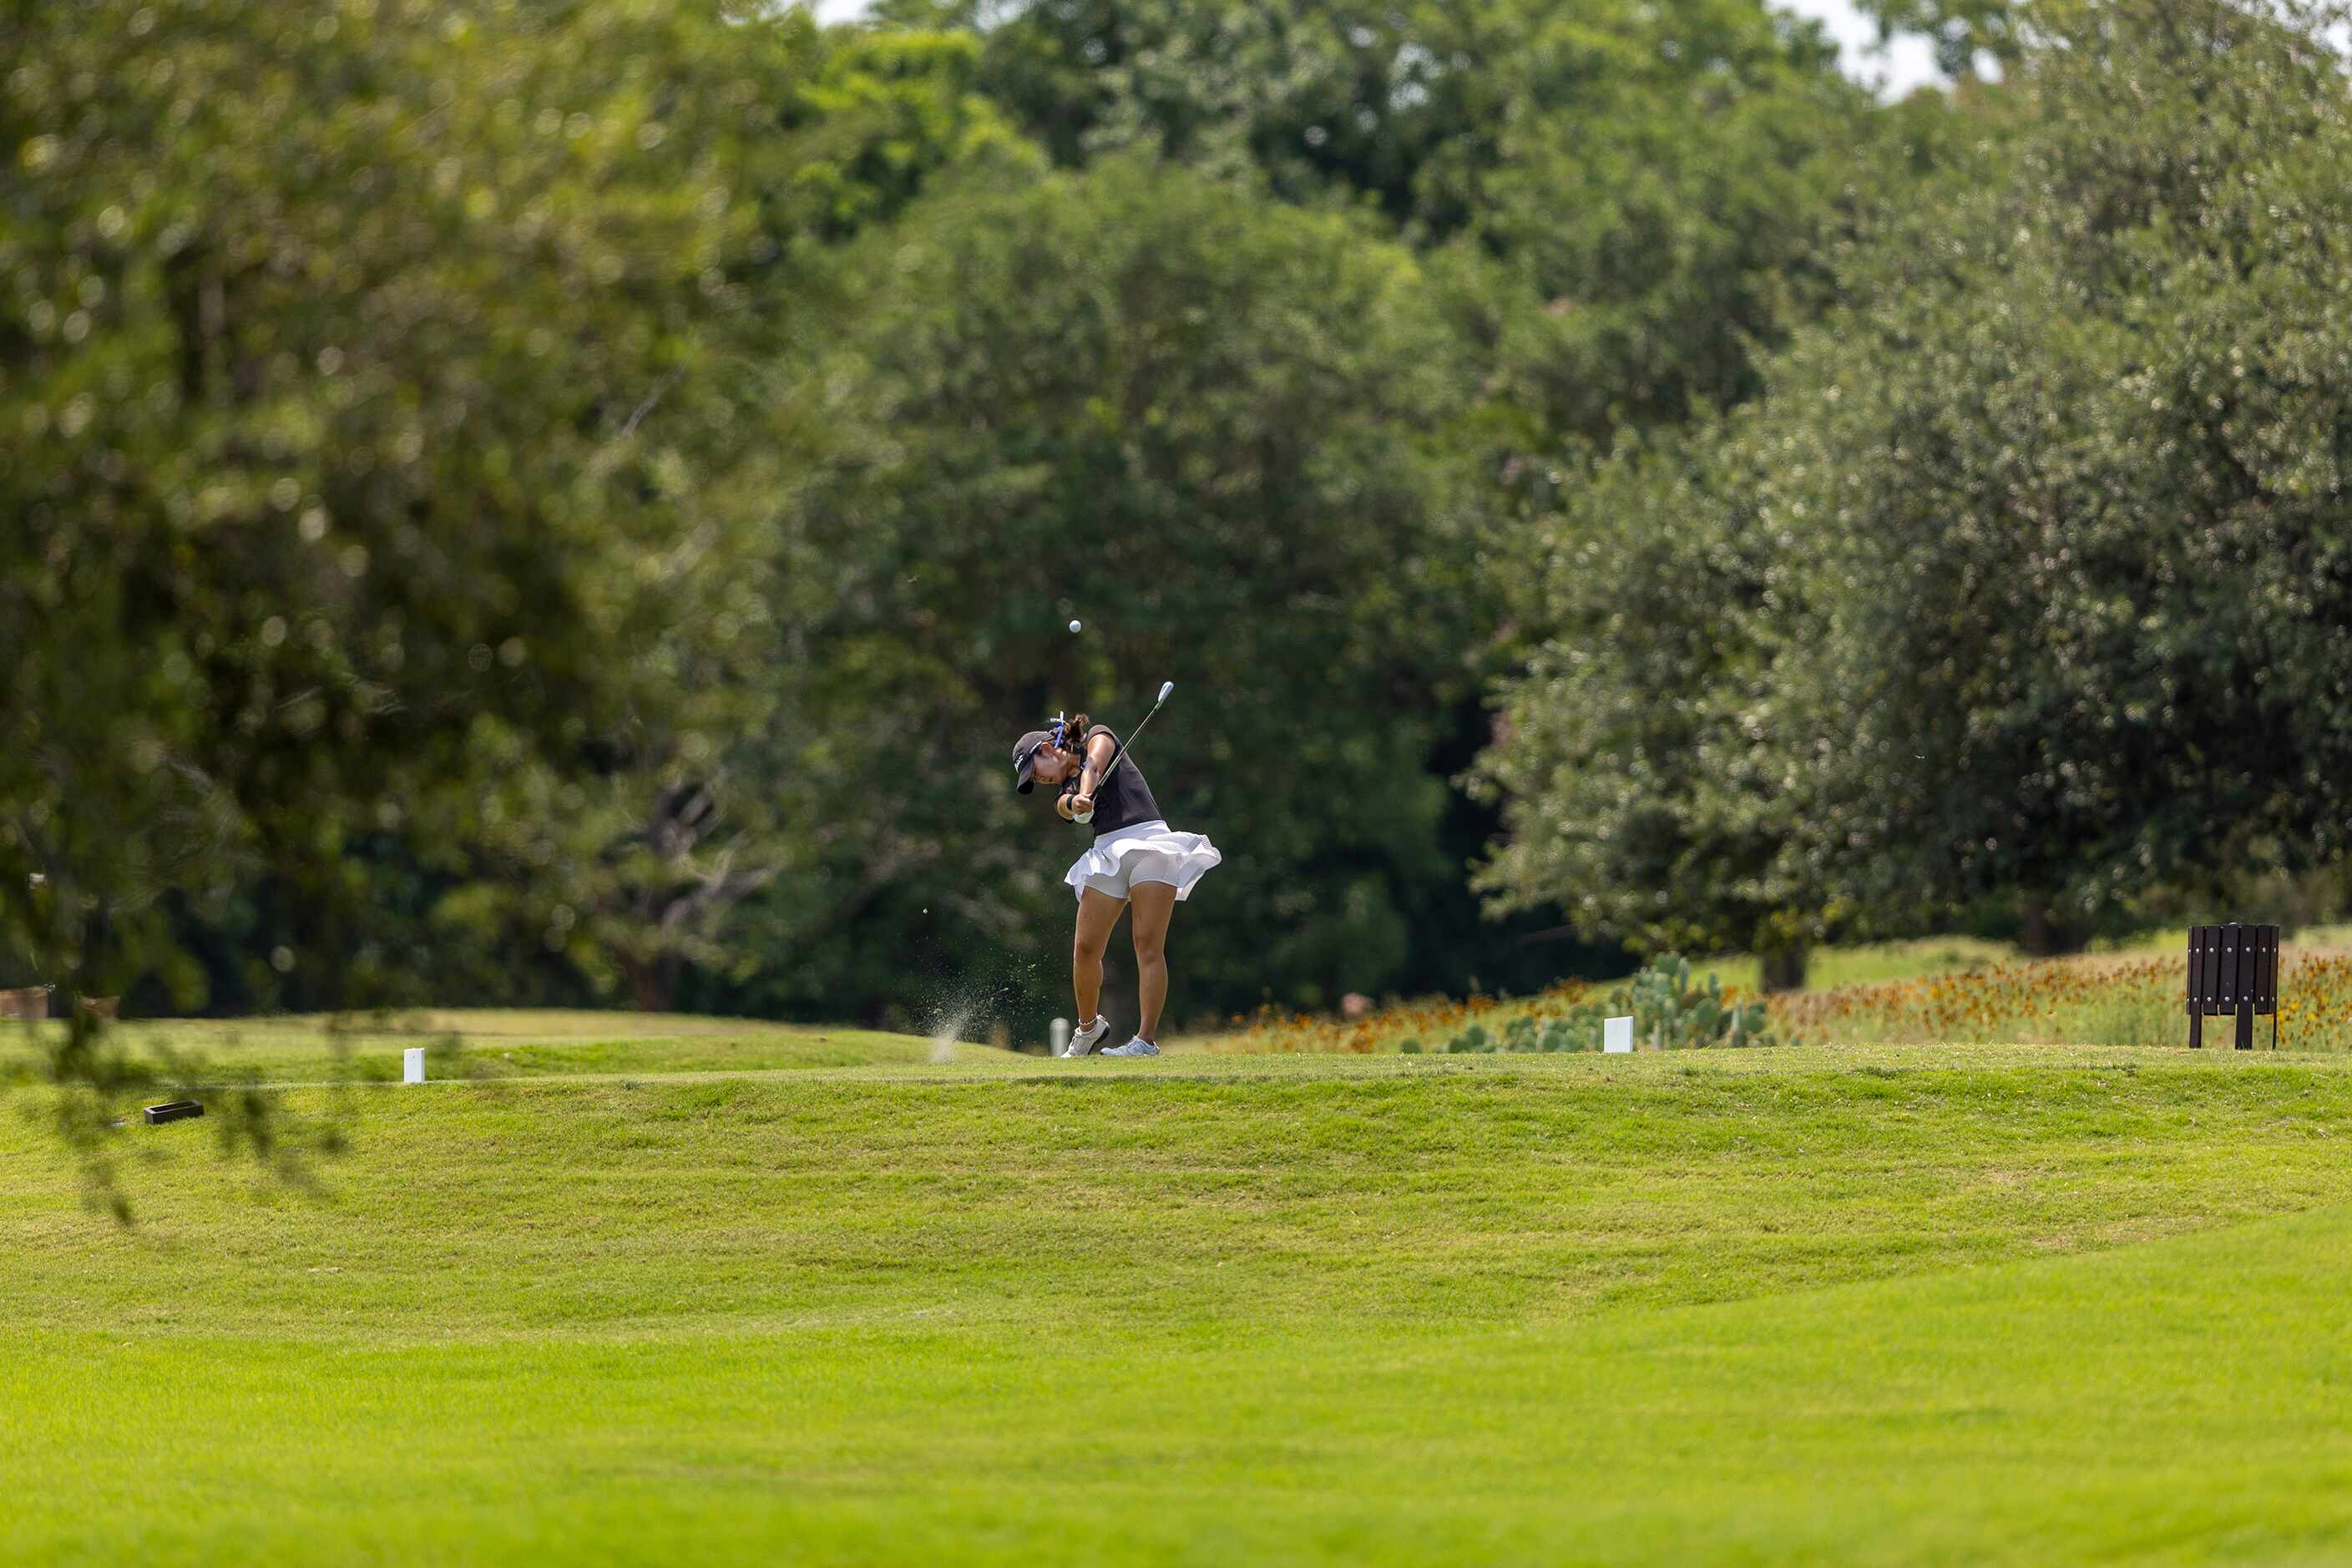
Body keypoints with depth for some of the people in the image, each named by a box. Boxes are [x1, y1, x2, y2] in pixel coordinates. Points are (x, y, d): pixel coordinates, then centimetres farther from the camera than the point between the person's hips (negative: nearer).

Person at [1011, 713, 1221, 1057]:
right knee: (1085, 949, -2)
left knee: (1148, 945, -15)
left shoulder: (1098, 737, 14)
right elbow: (1069, 806, -4)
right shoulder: (1064, 797, 20)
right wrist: (1077, 804, -27)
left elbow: (1093, 765, -8)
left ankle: (1147, 1040, -21)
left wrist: (1085, 791, -28)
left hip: (1148, 839, -6)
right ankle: (1089, 1026, 21)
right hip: (1107, 854, 6)